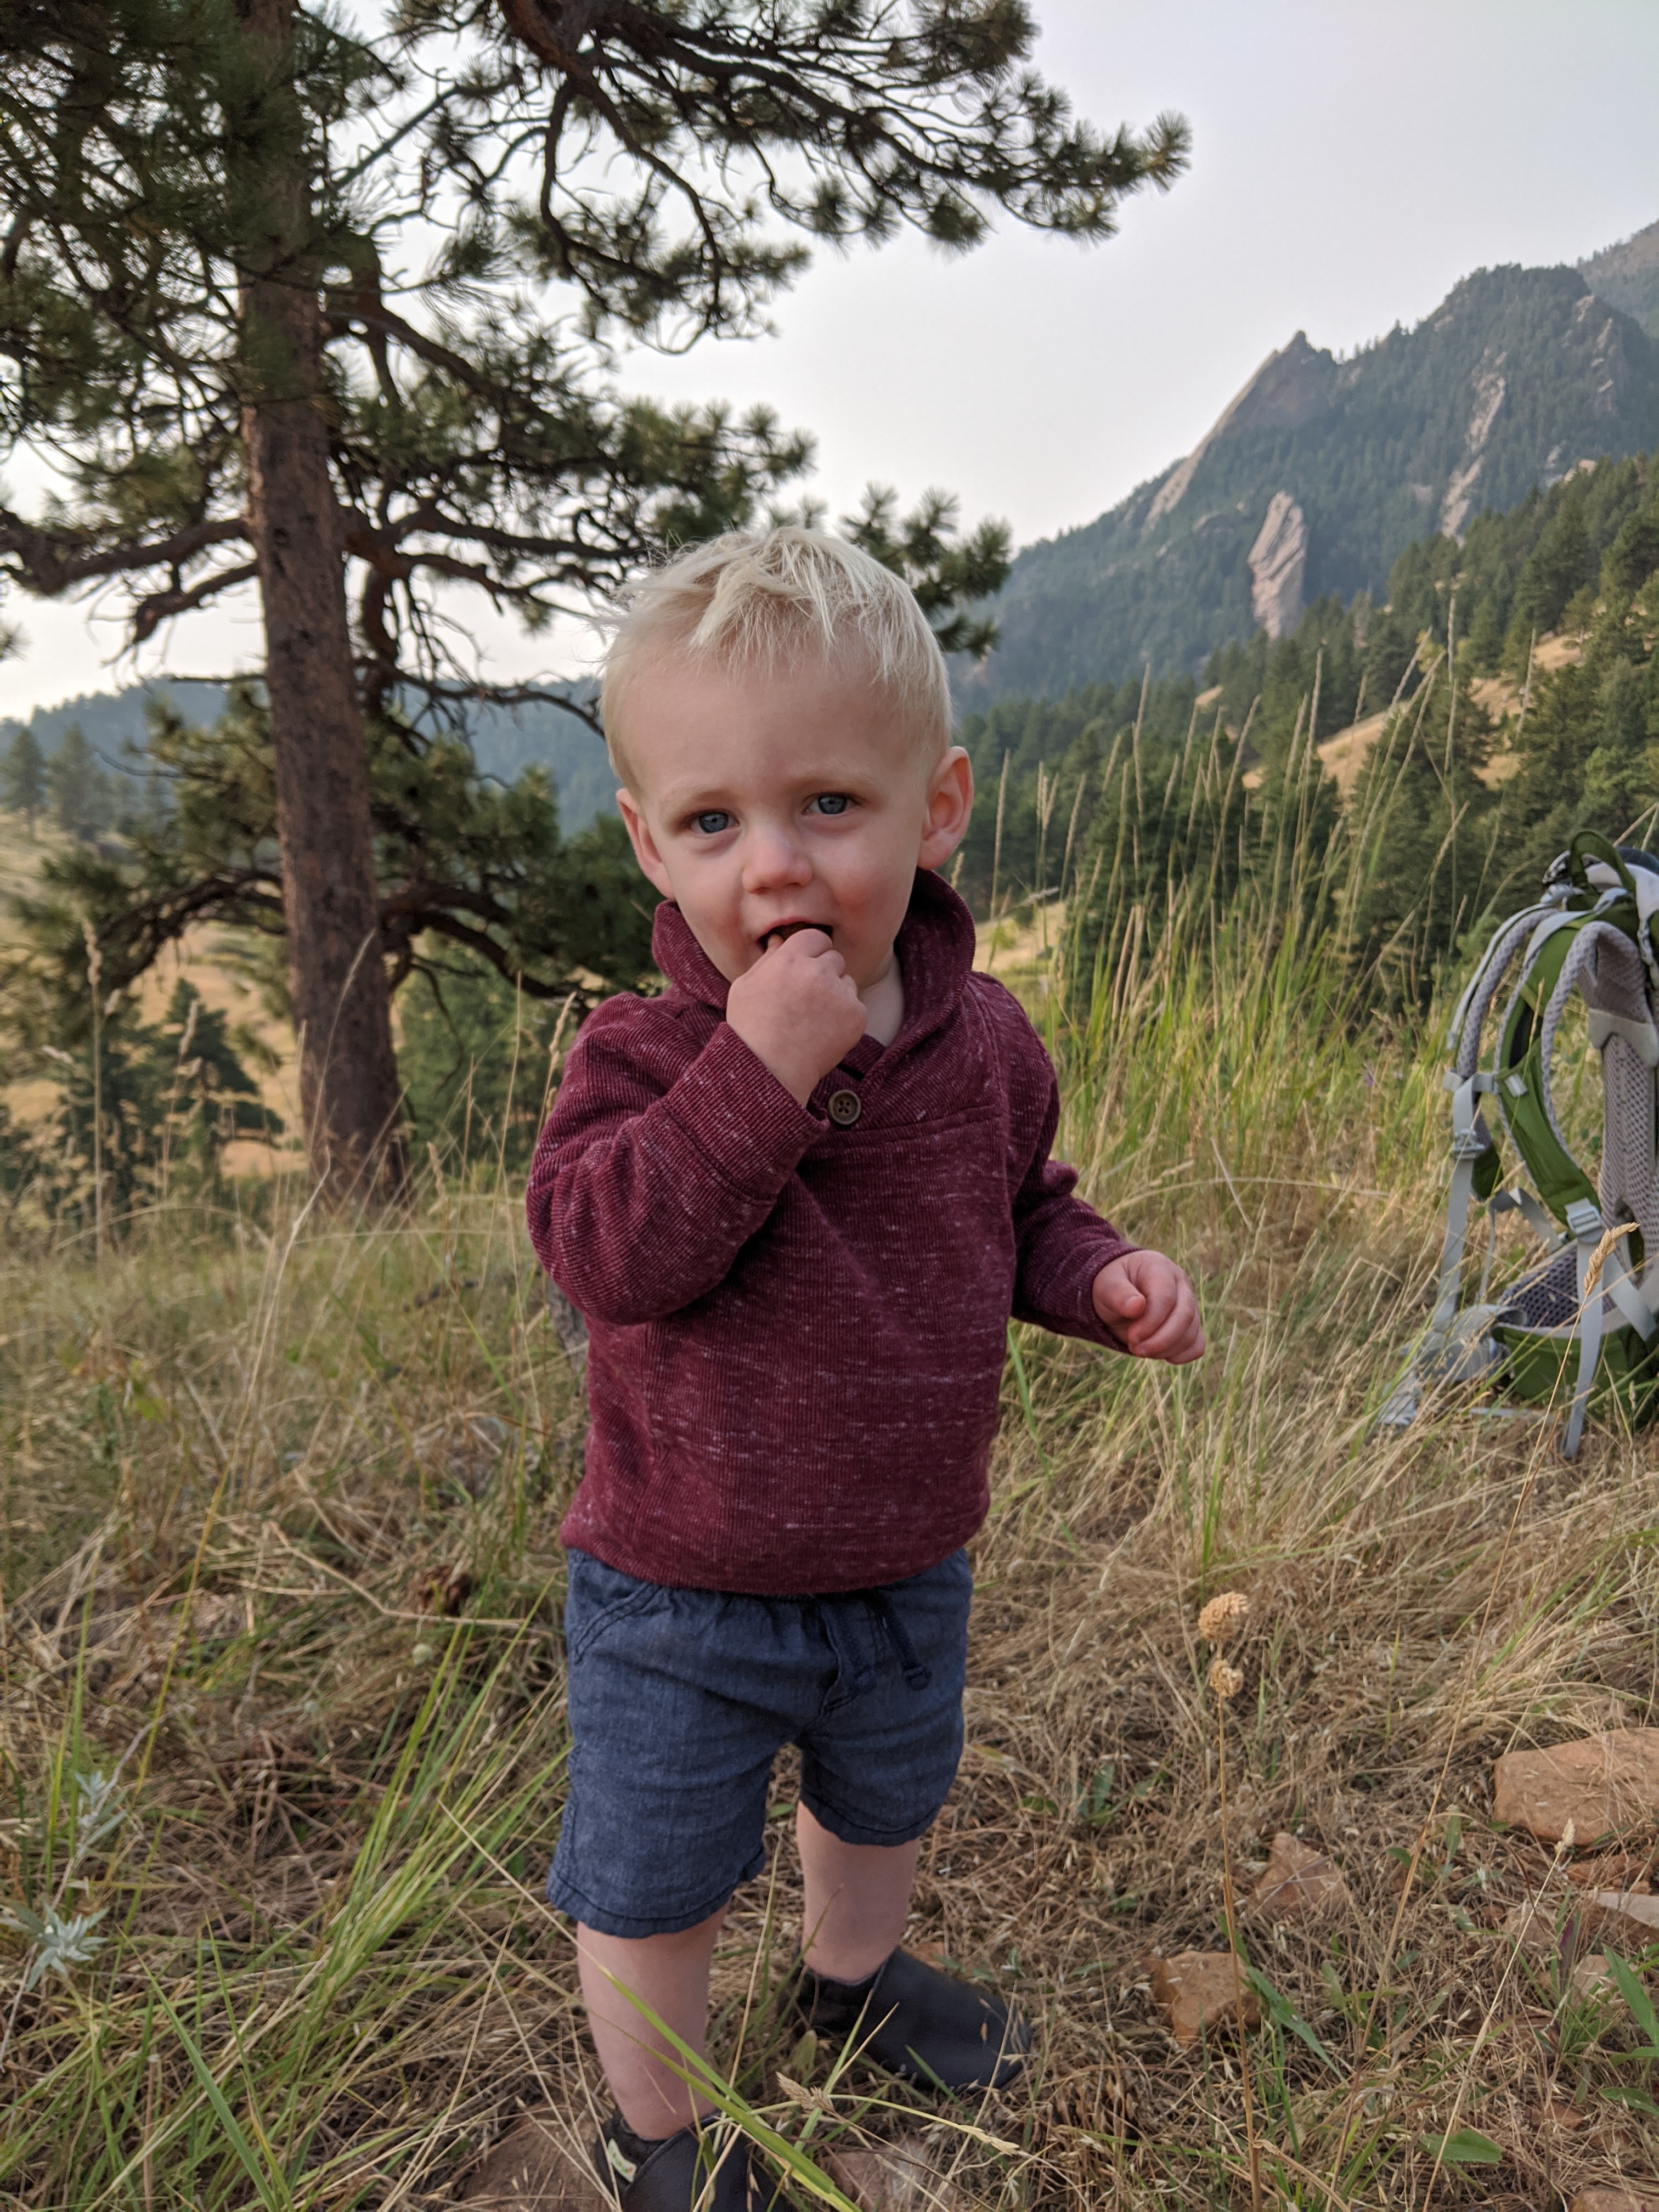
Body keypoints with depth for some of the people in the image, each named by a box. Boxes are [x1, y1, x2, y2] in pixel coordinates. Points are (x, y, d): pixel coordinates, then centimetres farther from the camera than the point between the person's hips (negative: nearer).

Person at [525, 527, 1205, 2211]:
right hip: (681, 1594, -4)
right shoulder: (647, 1051, -20)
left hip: (908, 1568, 5)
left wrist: (1102, 1277, -12)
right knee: (651, 1881, 17)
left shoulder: (983, 1040, -9)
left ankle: (852, 1975, 65)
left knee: (884, 1799, 31)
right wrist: (756, 1071, -40)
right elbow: (602, 1251, -33)